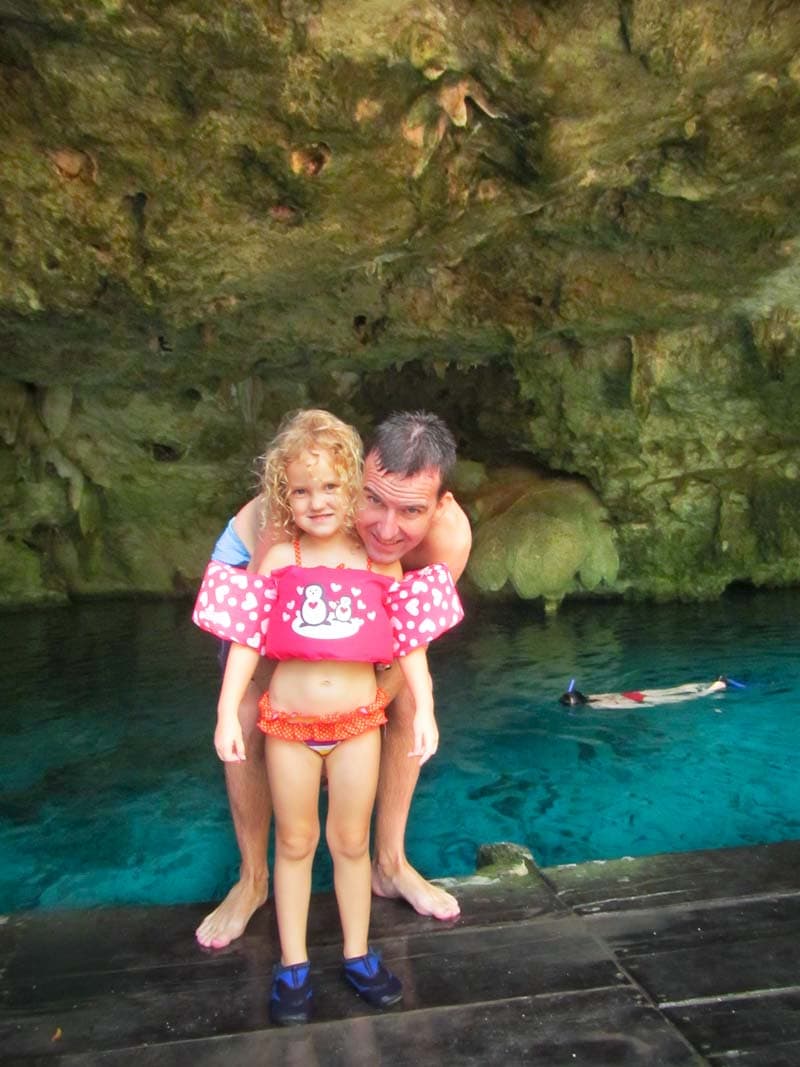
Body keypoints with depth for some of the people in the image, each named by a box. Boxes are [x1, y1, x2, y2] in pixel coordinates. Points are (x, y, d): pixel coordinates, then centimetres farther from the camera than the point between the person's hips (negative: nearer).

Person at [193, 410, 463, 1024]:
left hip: (357, 721, 0)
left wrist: (424, 708, -5)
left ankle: (358, 955, 33)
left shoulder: (380, 562, -4)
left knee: (351, 841, 14)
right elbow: (246, 640, -5)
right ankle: (293, 963, 29)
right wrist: (227, 713, -9)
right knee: (295, 841, 13)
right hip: (289, 723, 0)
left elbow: (411, 641, -1)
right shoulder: (278, 561, -5)